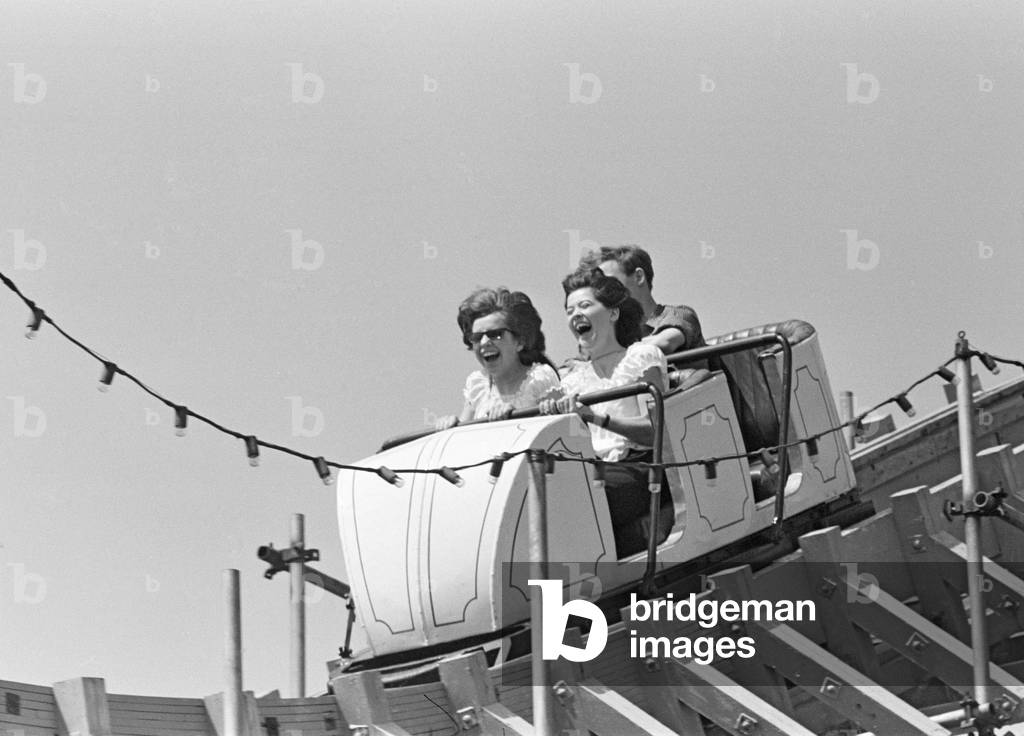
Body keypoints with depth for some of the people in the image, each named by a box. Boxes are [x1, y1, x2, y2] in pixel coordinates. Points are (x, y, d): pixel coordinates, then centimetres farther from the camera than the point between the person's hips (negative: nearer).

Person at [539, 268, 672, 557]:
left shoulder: (640, 356, 8)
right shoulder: (573, 374, 25)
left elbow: (656, 430, -6)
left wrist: (597, 417, -21)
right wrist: (555, 412, -6)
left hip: (637, 471, -5)